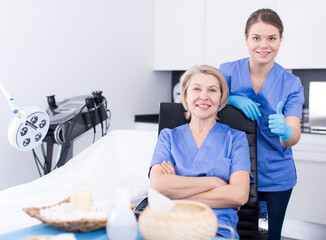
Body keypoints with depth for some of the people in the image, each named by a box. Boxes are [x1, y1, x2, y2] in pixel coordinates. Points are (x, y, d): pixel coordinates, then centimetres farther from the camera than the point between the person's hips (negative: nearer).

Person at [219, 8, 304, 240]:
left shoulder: (291, 84, -6)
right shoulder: (226, 71, -6)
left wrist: (285, 131, -38)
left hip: (275, 177, 1)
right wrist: (233, 99, -19)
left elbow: (293, 137, -13)